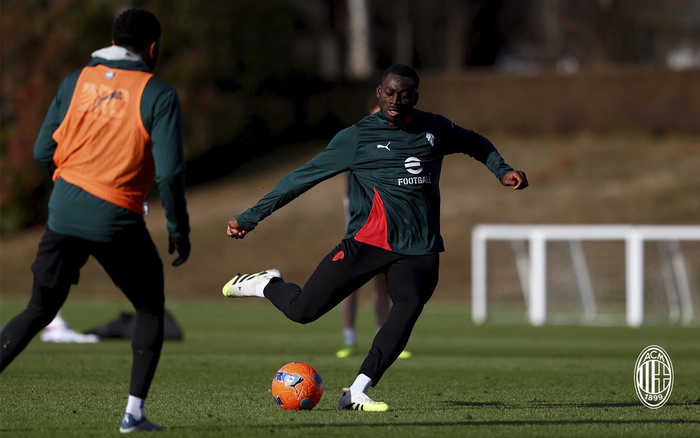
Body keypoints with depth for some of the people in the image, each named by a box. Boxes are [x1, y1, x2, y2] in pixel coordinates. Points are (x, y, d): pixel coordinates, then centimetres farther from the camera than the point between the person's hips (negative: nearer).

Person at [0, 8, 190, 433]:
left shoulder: (76, 81, 8)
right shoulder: (158, 94, -5)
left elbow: (43, 153, 9)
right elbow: (169, 173, -12)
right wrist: (179, 229, 0)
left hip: (64, 211, 4)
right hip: (118, 222, -4)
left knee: (38, 311, 15)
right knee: (151, 310, 17)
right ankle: (135, 412, 8)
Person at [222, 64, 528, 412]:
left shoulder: (434, 129, 11)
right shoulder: (357, 137, 0)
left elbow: (474, 143, 34)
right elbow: (302, 177, 3)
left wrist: (502, 170, 17)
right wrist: (249, 218, 2)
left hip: (420, 251, 2)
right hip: (367, 240, -2)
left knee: (410, 305, -29)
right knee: (302, 311, -10)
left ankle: (357, 392, -27)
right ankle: (266, 285, 26)